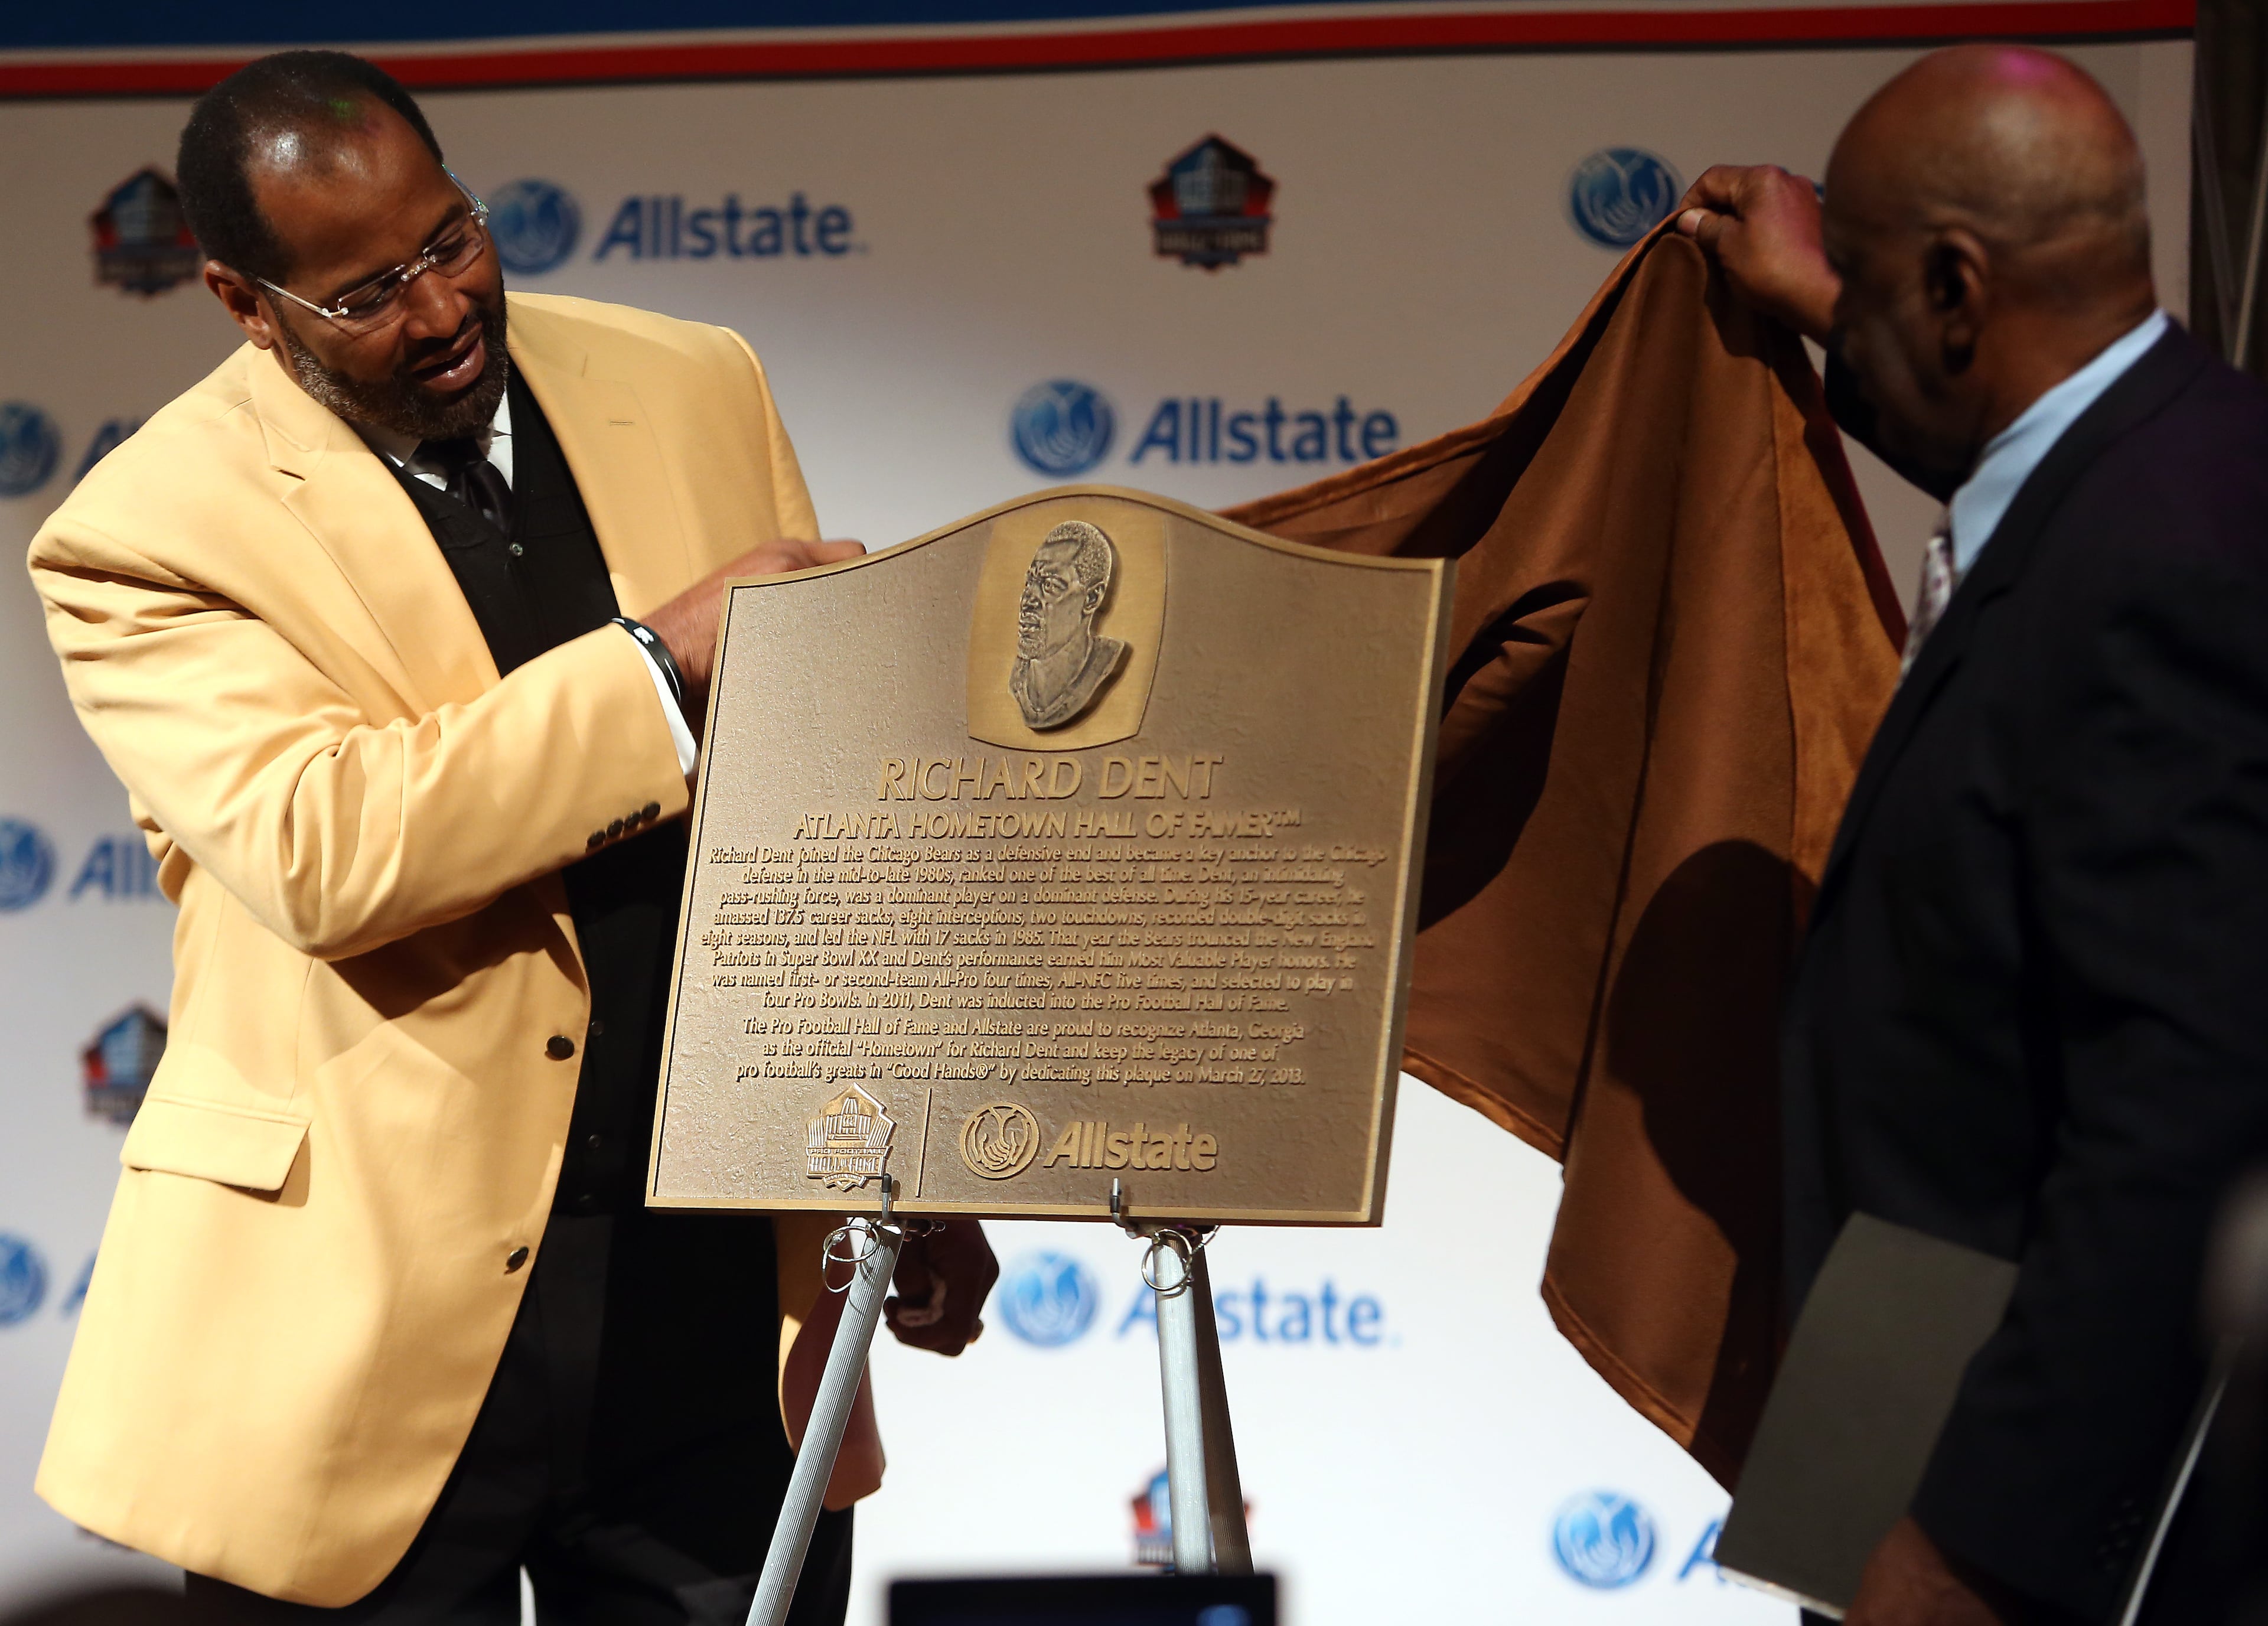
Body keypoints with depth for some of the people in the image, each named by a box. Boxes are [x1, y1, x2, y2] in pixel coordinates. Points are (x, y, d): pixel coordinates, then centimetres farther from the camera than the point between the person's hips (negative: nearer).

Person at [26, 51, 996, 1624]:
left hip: (733, 1292, 4)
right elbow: (316, 850, -23)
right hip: (376, 1323, -3)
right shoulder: (143, 537, -7)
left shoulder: (695, 389, 8)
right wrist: (664, 658, -20)